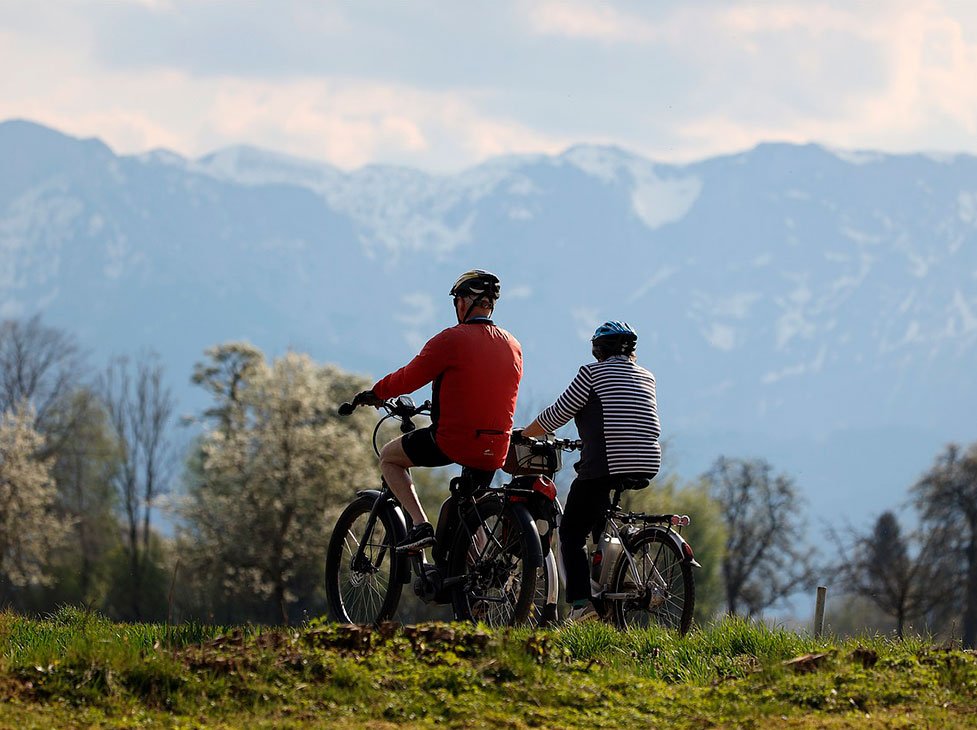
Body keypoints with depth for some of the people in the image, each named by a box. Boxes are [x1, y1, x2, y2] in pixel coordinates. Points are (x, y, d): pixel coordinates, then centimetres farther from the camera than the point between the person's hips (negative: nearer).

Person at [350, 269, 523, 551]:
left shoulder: (451, 340, -9)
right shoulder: (513, 346, 10)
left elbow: (408, 378, -4)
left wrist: (374, 394, 14)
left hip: (453, 440, -6)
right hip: (495, 452, 6)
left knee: (389, 458, 17)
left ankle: (420, 525, 0)